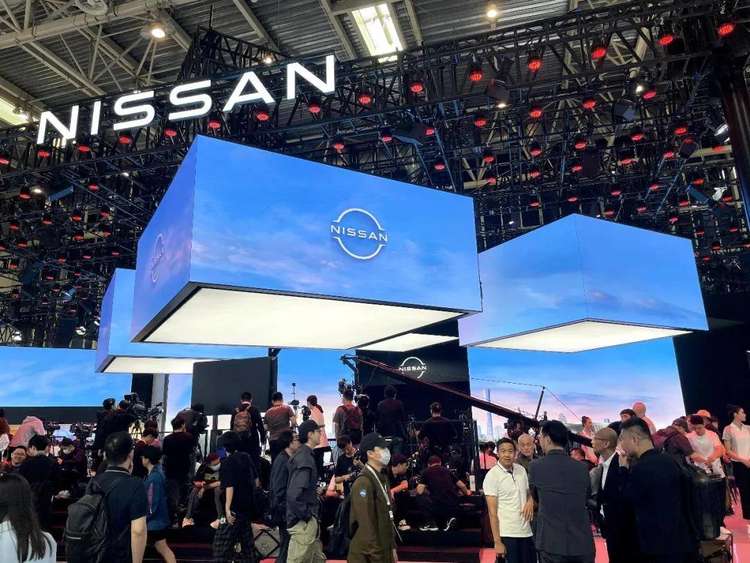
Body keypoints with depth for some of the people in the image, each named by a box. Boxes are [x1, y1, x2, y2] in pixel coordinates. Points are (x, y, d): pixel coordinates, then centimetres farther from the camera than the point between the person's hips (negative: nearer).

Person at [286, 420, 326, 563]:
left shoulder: (305, 455, 10)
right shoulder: (304, 458, -21)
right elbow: (293, 494, -29)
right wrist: (305, 516, -19)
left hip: (310, 521, 10)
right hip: (304, 523, -10)